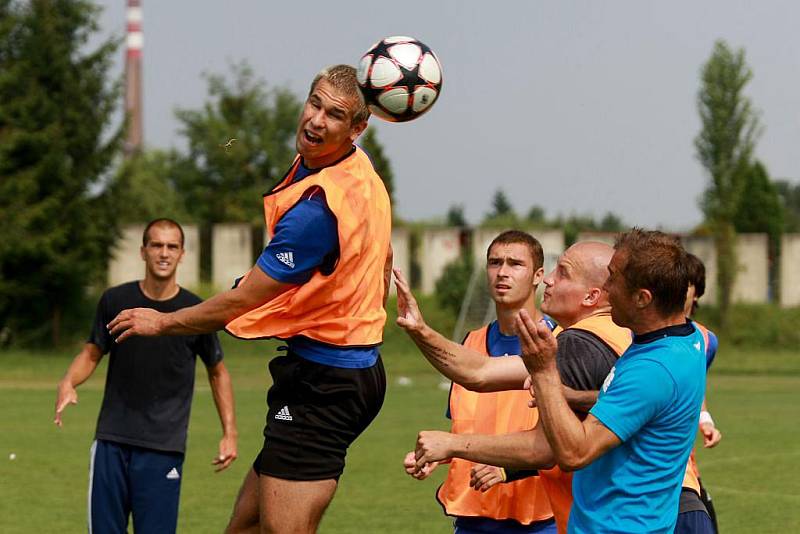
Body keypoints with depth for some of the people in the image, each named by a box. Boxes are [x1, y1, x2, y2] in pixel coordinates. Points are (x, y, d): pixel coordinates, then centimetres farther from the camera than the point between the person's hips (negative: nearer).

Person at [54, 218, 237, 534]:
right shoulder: (115, 301, 1)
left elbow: (217, 372, 11)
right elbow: (92, 354, 11)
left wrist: (229, 432, 4)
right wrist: (68, 383, -10)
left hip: (163, 448, -2)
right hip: (112, 441, 2)